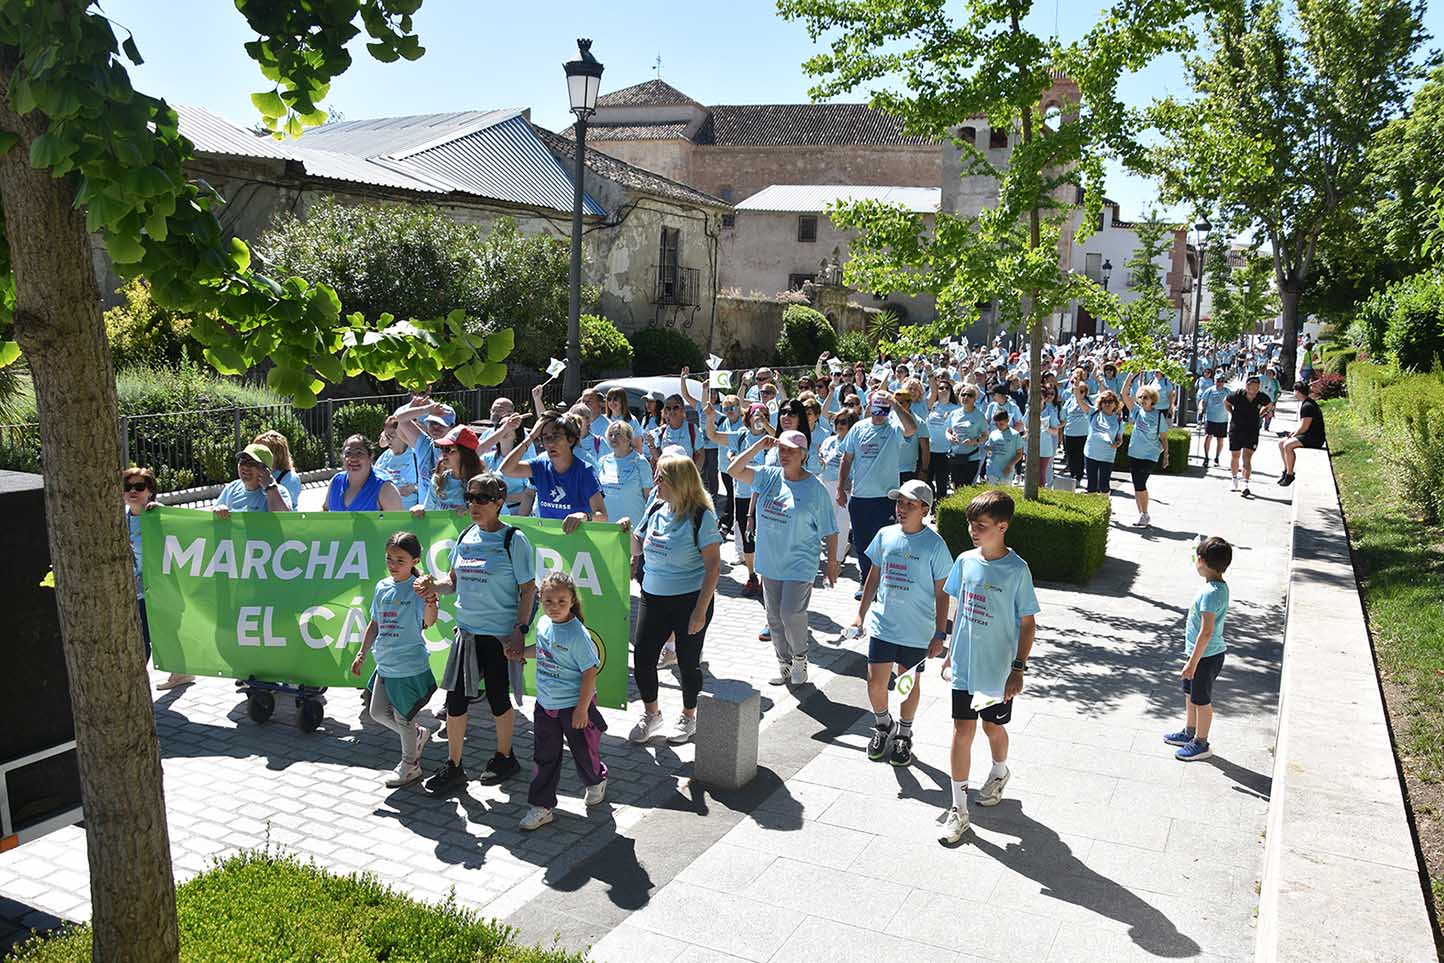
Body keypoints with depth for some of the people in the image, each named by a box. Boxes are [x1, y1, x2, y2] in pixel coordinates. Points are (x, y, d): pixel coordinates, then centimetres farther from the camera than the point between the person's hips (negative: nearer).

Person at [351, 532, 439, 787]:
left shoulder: (417, 589, -16)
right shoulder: (382, 587, 4)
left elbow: (428, 622, -29)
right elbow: (375, 624, 16)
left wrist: (430, 604, -49)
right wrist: (361, 654, 17)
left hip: (410, 667, -7)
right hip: (385, 665, 7)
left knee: (402, 718, 6)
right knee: (378, 712, 16)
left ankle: (410, 765, 27)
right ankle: (417, 735, 38)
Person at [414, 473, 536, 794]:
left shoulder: (513, 539, -11)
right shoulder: (466, 535, 5)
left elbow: (528, 589, -10)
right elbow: (454, 580, 14)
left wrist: (520, 630, -16)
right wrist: (433, 585, -7)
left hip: (500, 635, -5)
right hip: (466, 632, 5)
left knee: (498, 698, 10)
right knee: (455, 699, 7)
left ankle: (504, 758, 32)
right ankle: (453, 767, 21)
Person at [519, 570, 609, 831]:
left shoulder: (577, 635, -24)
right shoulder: (543, 624, -2)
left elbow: (590, 672, -20)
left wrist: (582, 709, -19)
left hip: (573, 706, -6)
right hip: (545, 704, 6)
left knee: (583, 751, 14)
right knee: (544, 758, 10)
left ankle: (596, 782, 44)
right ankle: (541, 807, 21)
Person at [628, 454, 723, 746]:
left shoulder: (701, 516, -15)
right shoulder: (656, 509, 4)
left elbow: (713, 565, -16)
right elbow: (637, 549, 16)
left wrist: (701, 611, -18)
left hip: (689, 600, -5)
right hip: (653, 598, 6)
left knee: (688, 662, 9)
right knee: (642, 658, 5)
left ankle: (688, 717, 32)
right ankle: (651, 714, 28)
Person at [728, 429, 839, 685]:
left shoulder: (815, 489, -8)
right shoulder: (769, 476, 3)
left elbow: (829, 532, -3)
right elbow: (734, 470, -5)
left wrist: (832, 563, 0)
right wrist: (759, 446, -11)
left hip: (799, 564, -5)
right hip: (770, 562, 5)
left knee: (791, 614, -12)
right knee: (774, 618, 12)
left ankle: (800, 658, 14)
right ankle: (784, 663, 30)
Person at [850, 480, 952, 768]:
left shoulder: (934, 544, -11)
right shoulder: (885, 536, 0)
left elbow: (941, 593, -6)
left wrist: (939, 634, -7)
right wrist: (860, 615, 12)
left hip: (917, 633, -3)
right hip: (882, 625, 3)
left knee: (910, 683, 12)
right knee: (876, 682, 4)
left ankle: (903, 733, 35)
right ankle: (883, 725, 33)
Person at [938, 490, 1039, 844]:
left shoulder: (1017, 570, -16)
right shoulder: (965, 561, -3)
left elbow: (1027, 623, -10)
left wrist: (1019, 668, -13)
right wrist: (951, 653, 14)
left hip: (998, 671, -3)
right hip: (964, 666, 3)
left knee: (993, 727, 17)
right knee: (962, 730, 2)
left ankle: (999, 773, 49)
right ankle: (958, 809, 10)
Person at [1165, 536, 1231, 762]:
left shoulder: (1210, 593, -28)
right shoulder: (1219, 586, 3)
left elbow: (1206, 632, -27)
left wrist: (1192, 662, -22)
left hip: (1206, 656, -9)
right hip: (1205, 653, 9)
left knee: (1201, 700, 7)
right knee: (1190, 693, 23)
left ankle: (1201, 744, 22)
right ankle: (1189, 733, 39)